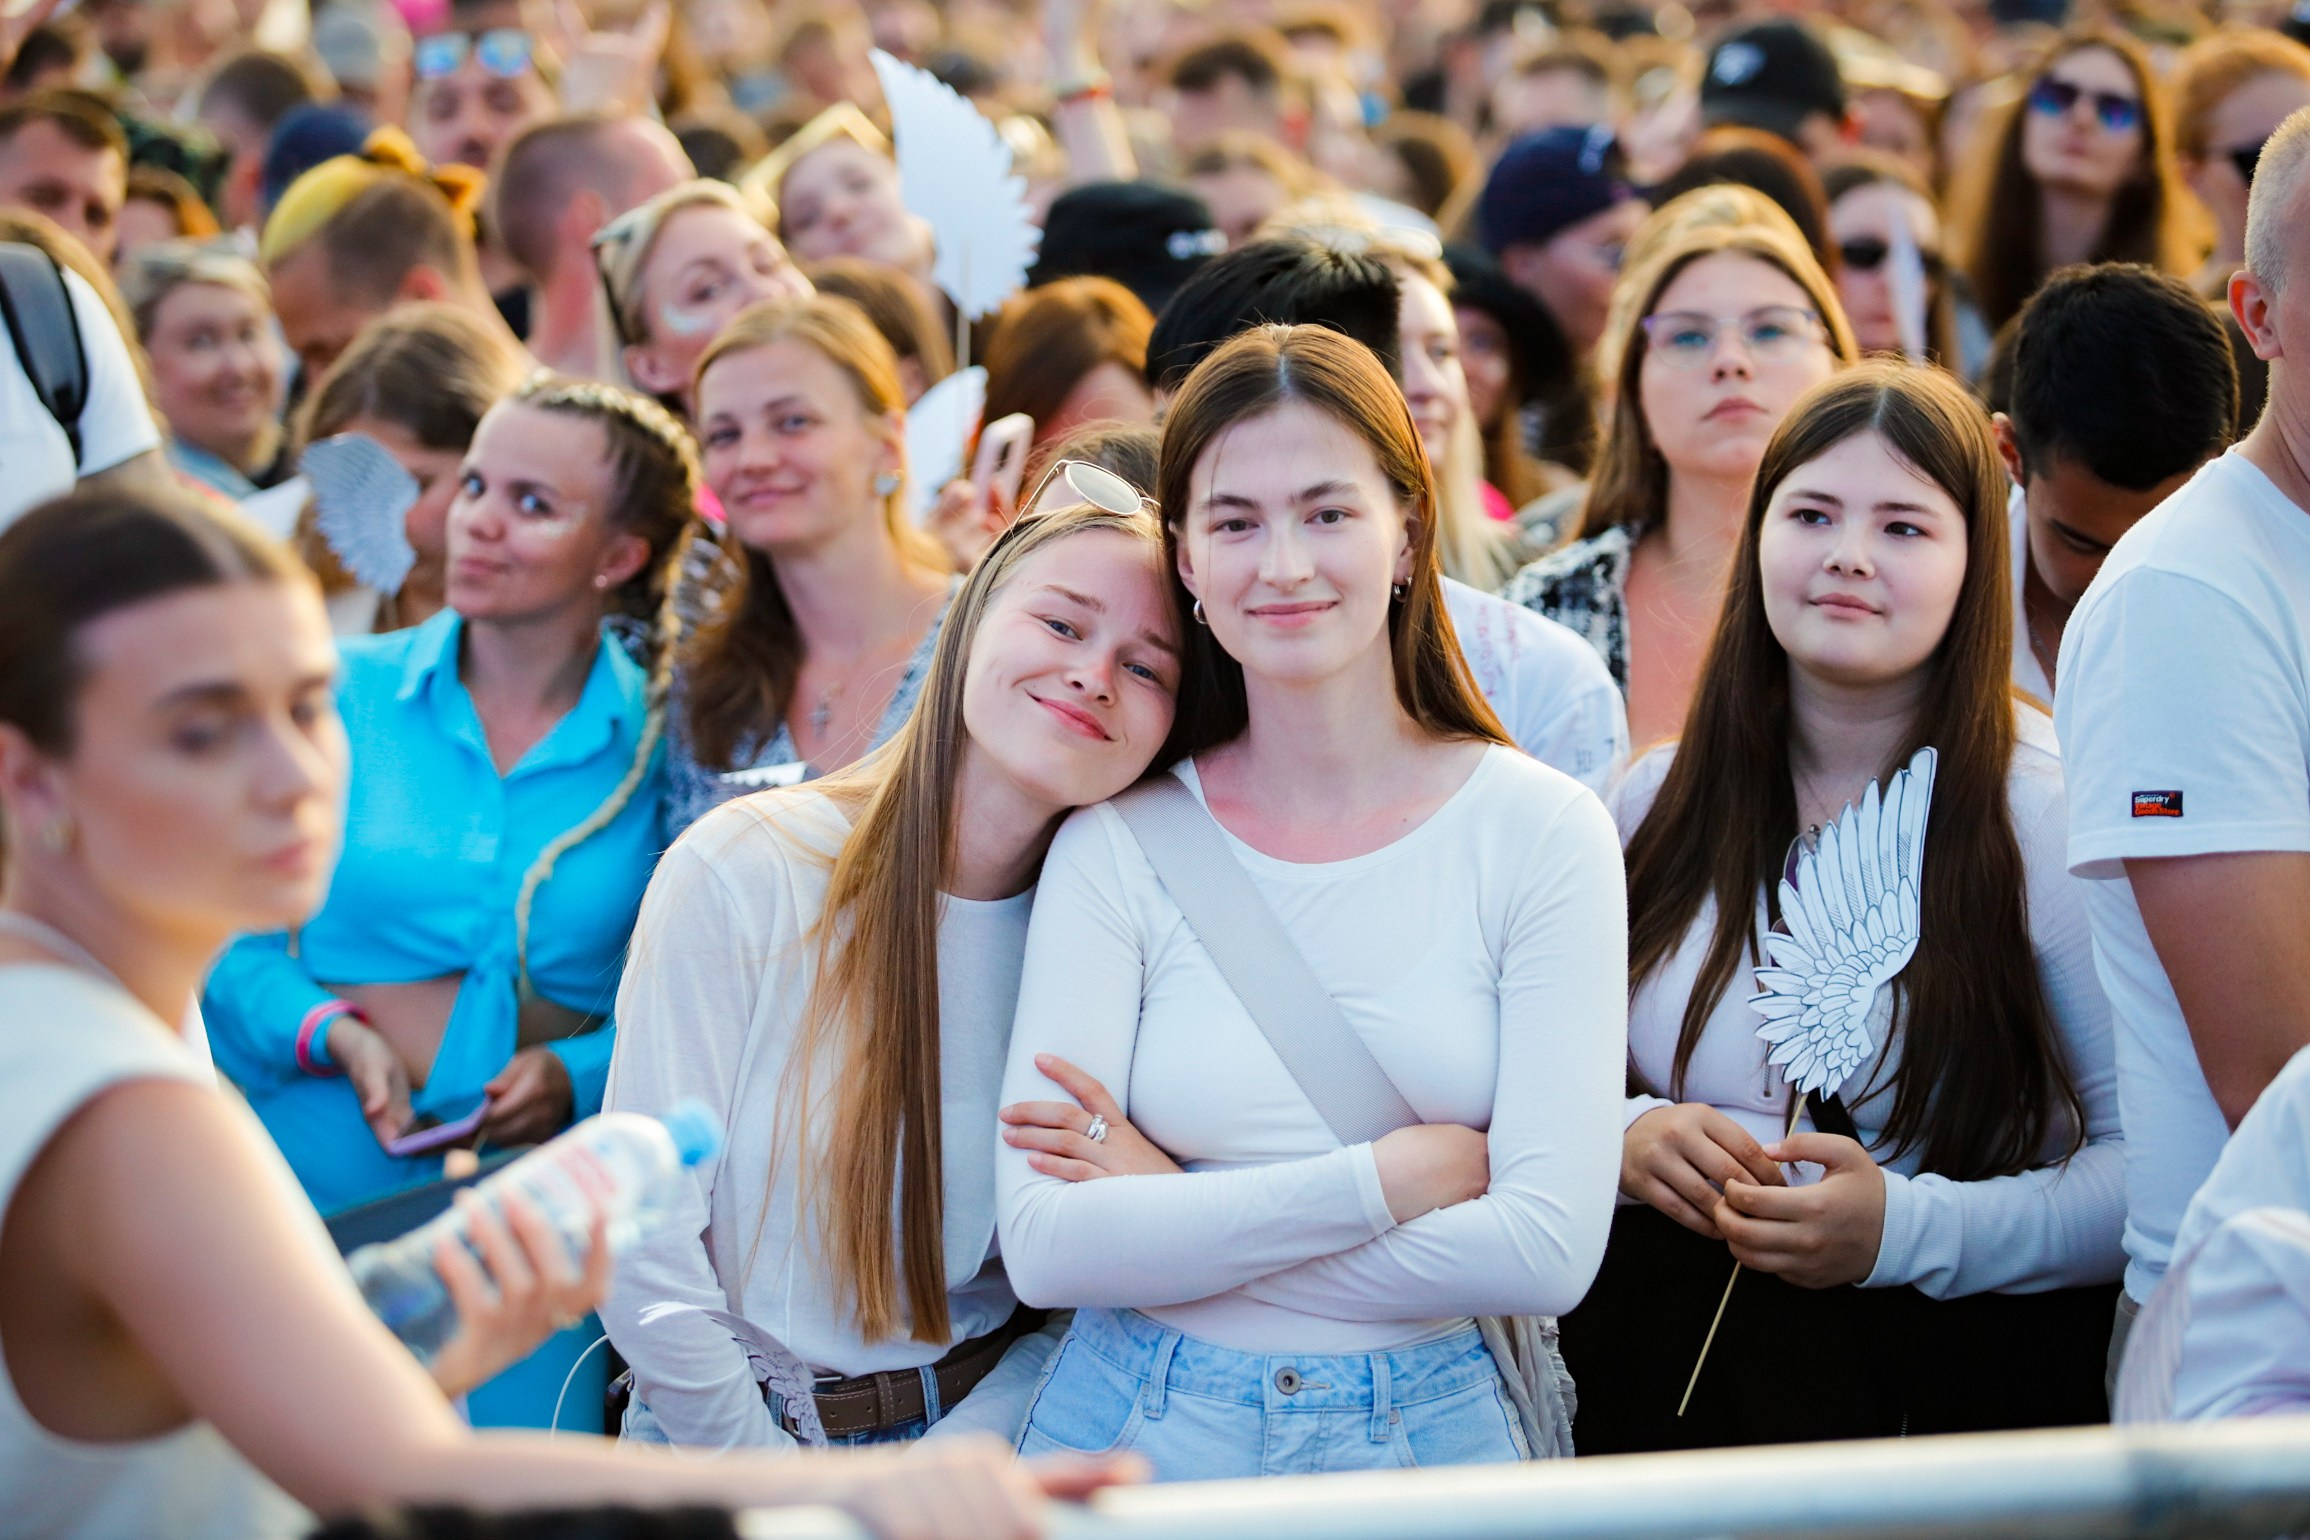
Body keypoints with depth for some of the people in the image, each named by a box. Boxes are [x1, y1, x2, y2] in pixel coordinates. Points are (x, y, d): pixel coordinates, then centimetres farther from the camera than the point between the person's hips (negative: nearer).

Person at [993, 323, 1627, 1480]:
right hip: (1141, 1433, 0)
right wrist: (1396, 1175, -12)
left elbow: (1550, 1251, -9)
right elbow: (1046, 1250, -9)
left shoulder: (1540, 831, -1)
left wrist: (1180, 1210, -9)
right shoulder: (1116, 844, 0)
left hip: (1430, 1430, 0)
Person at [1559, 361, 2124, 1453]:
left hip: (1958, 1395, -4)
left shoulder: (2053, 817, -10)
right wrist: (1624, 1138, -9)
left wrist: (1907, 1230, -25)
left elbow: (2153, 1167, -14)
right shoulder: (1657, 801, 4)